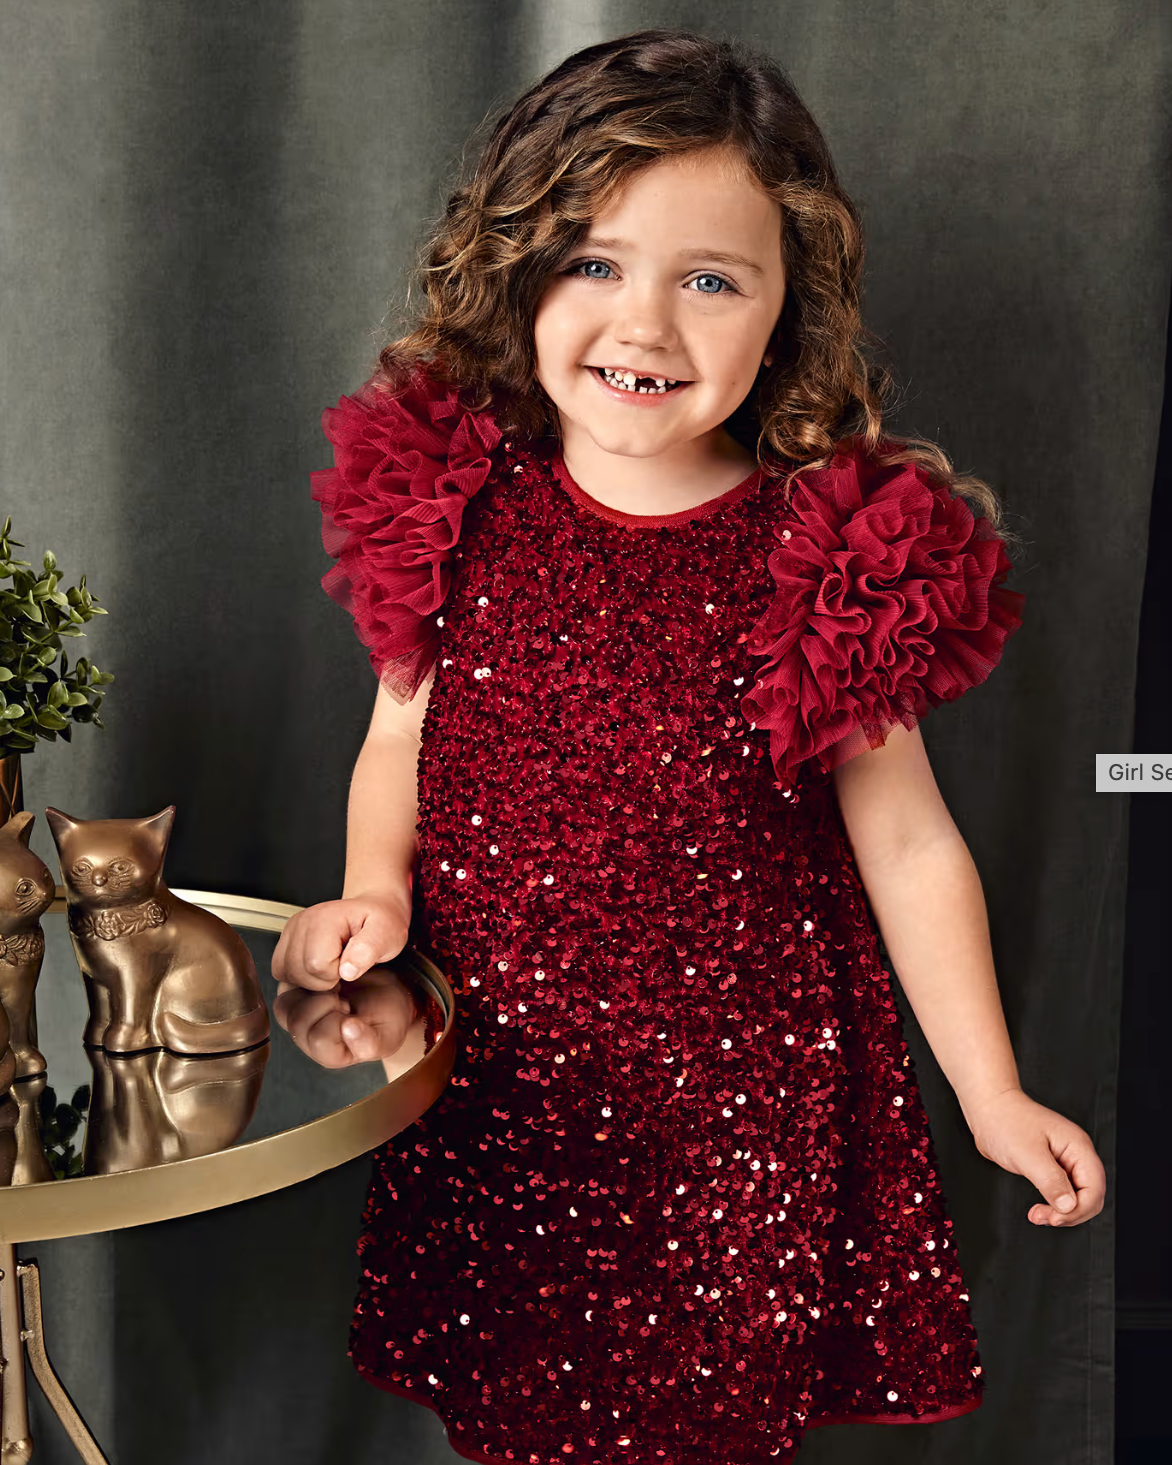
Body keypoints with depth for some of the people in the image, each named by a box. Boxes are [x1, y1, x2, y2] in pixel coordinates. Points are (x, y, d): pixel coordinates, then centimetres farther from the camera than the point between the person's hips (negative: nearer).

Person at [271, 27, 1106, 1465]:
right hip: (488, 1064, 2)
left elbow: (906, 844, -4)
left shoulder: (837, 553, -12)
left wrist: (994, 1096, 0)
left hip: (739, 1085, -2)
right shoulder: (454, 501, -5)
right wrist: (374, 893, -10)